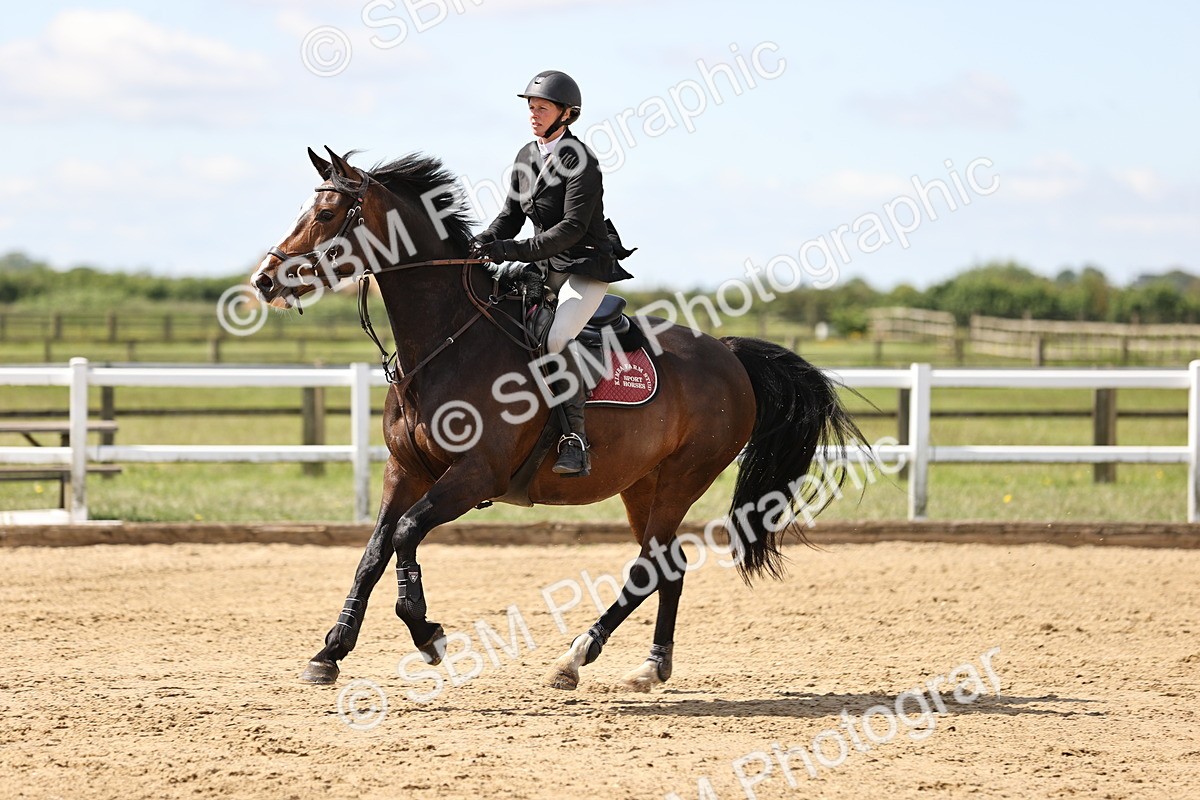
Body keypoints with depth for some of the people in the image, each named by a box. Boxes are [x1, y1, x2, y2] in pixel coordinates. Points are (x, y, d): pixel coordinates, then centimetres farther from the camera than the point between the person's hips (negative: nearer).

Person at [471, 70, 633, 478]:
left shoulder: (581, 161, -16)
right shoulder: (526, 157, 8)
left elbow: (572, 228, -23)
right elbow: (511, 215, 14)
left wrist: (513, 251, -29)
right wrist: (484, 243, -7)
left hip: (586, 269, -8)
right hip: (543, 267, 8)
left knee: (558, 337, -31)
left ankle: (576, 441, -28)